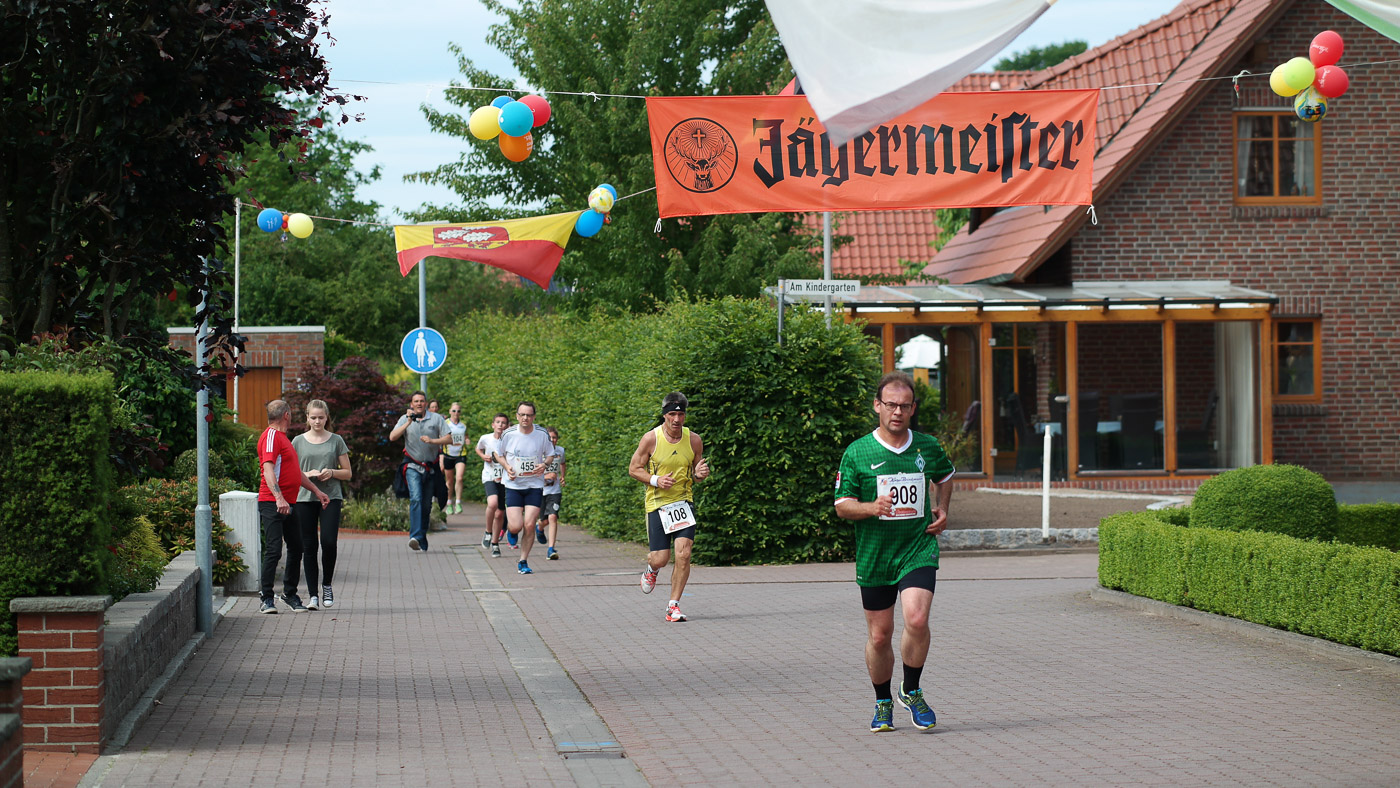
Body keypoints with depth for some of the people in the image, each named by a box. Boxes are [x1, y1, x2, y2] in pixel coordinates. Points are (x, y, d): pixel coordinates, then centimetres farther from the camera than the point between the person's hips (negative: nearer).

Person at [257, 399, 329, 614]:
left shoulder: (282, 438, 23)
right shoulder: (271, 436, -9)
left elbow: (295, 471, 32)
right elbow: (268, 468, -22)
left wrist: (316, 491, 32)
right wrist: (279, 498, -32)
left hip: (288, 503, 10)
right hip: (272, 503, -10)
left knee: (296, 548, 12)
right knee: (274, 550, -11)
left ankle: (290, 594, 24)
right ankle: (267, 599, -6)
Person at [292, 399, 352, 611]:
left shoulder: (336, 441, 7)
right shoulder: (298, 442, 8)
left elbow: (348, 474, 10)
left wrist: (332, 472, -9)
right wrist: (307, 474, -9)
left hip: (331, 497, -1)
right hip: (304, 498, 1)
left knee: (329, 542, -15)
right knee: (309, 547, 0)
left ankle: (327, 585, 7)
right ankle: (313, 594, 5)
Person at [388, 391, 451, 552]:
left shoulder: (437, 418, 6)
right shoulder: (405, 419, 6)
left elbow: (448, 438, -1)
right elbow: (392, 437, -6)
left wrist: (432, 440, -17)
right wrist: (408, 422, -15)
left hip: (431, 468, 2)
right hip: (413, 467, -2)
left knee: (427, 504, 8)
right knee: (416, 499, -22)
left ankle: (422, 540, 21)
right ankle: (415, 537, -31)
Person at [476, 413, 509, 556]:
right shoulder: (485, 439, -5)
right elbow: (478, 449, 17)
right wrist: (483, 456, -3)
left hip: (504, 479, 1)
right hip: (489, 477, -1)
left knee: (500, 513, 6)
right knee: (493, 503, -28)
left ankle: (495, 544, 25)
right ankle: (488, 533, -5)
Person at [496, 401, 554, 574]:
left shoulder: (542, 434, -4)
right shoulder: (508, 434, -6)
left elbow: (550, 454, 12)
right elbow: (498, 454, 10)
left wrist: (544, 464, -10)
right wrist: (506, 467, -9)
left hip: (535, 485, 1)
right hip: (513, 485, -1)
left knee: (529, 524, -9)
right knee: (516, 526, -10)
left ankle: (523, 562, 7)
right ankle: (511, 531, 29)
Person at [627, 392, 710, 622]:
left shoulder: (694, 440, 0)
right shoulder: (651, 439, -7)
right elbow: (634, 468, 1)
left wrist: (699, 474, -10)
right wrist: (655, 480, -15)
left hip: (684, 502, 1)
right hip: (657, 503, -1)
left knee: (683, 553, -15)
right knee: (660, 559, -3)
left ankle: (673, 605, -3)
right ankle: (652, 569, 37)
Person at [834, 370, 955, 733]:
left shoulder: (928, 447, 4)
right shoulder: (857, 453, -3)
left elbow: (945, 475, 26)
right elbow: (842, 505, -1)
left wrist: (942, 510, 11)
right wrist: (873, 507, -19)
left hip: (919, 550, 0)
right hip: (874, 555, 0)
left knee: (916, 619, -20)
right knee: (879, 636, 6)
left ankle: (911, 692, 2)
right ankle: (883, 703, 28)